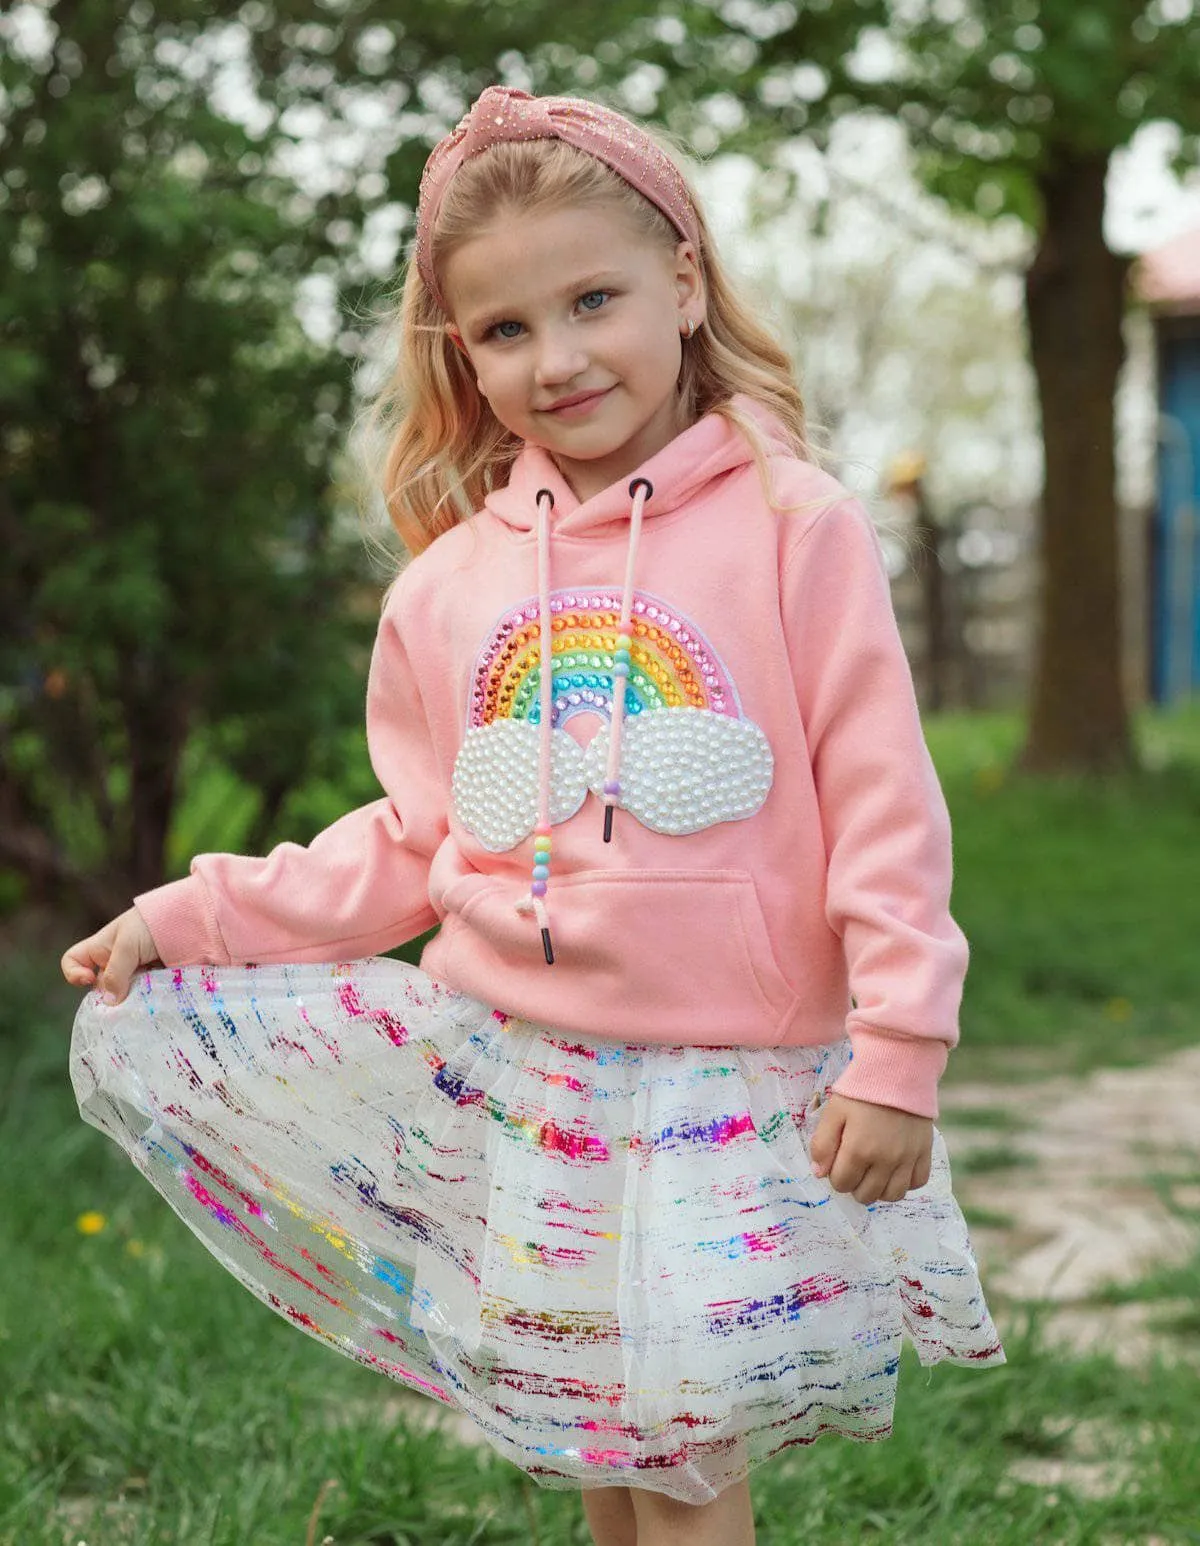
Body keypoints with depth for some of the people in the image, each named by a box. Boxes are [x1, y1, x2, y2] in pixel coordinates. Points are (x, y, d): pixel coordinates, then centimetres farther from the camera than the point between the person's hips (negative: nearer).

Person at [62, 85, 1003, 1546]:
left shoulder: (794, 525, -7)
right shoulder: (446, 584, 4)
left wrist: (897, 1052, -13)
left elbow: (883, 806, -8)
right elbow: (411, 842, 12)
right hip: (498, 1065, 5)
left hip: (727, 1084, -4)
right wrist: (194, 915, 4)